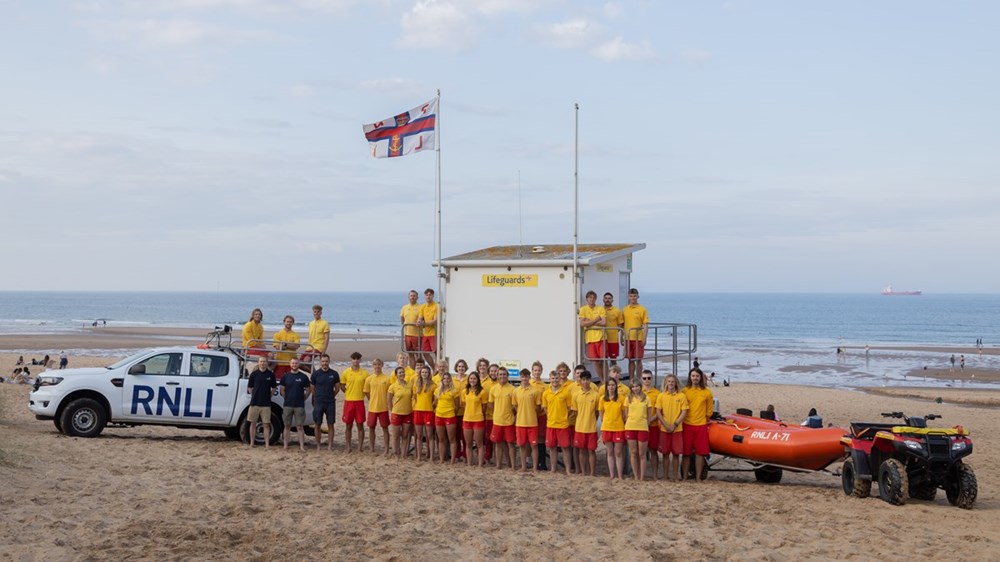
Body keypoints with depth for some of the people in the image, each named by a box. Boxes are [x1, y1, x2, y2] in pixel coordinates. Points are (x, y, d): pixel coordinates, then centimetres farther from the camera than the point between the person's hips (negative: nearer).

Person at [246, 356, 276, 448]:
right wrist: (254, 396, 4)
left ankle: (267, 444, 1)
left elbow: (273, 388, 12)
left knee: (266, 425, 0)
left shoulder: (271, 374, 2)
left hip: (266, 404, 0)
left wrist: (268, 396, 5)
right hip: (254, 403, 0)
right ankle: (252, 443, 13)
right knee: (253, 423, 6)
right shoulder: (254, 374, 1)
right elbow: (249, 388, 9)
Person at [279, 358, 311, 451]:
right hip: (287, 405, 2)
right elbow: (282, 390, 12)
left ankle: (302, 446, -3)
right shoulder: (285, 376, 5)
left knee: (300, 427, -3)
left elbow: (308, 390, 8)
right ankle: (285, 446, 11)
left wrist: (303, 399, 1)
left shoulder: (303, 377, 2)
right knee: (287, 426, 6)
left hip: (299, 406, -2)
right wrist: (286, 398, 5)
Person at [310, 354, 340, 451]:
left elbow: (337, 388, 11)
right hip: (318, 403, 0)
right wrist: (318, 398, 7)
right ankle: (318, 445, 12)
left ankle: (330, 445, 8)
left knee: (330, 425, 2)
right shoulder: (315, 374, -1)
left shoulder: (334, 374, 2)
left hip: (330, 403, 0)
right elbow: (312, 389, 7)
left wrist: (330, 396, 9)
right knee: (317, 425, 3)